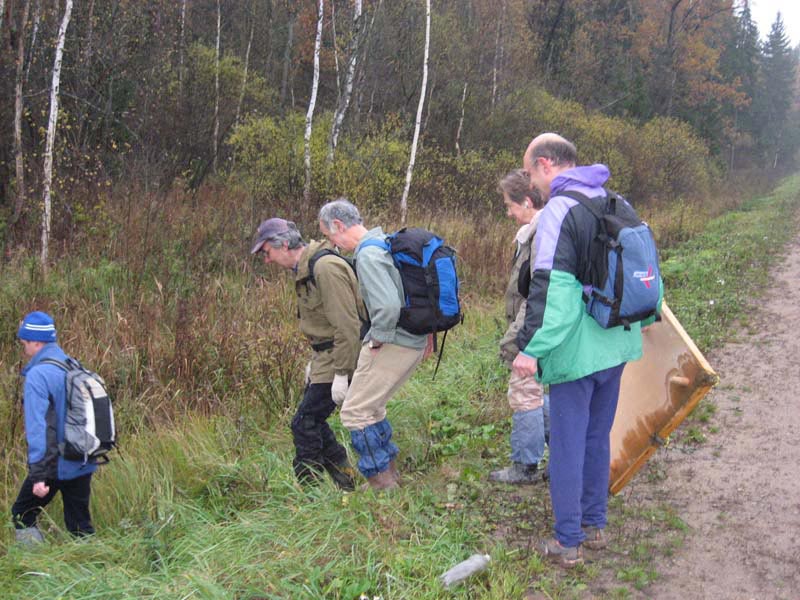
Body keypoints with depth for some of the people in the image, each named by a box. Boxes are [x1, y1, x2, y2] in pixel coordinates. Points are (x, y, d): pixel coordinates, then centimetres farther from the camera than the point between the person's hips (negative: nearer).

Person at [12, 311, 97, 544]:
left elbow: (38, 427, -20)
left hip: (54, 466, -6)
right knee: (80, 525, 13)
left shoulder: (37, 375, -15)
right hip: (83, 464, 7)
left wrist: (38, 475, -21)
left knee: (22, 516, 13)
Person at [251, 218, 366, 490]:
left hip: (339, 357, -10)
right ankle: (344, 475, 26)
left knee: (304, 423, -7)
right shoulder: (306, 269, 11)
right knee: (312, 419, 16)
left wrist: (341, 373, -23)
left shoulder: (325, 267, -22)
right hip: (326, 356, 10)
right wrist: (315, 360, 25)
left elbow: (346, 325, -25)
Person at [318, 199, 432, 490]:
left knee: (356, 412, 0)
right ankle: (390, 470, 30)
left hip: (393, 345, -10)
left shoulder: (368, 255, -18)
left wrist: (377, 339, -16)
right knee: (371, 407, 21)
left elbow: (388, 305, -31)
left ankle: (382, 480, 7)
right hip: (415, 341, 10)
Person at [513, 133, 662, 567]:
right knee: (598, 437, 19)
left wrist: (531, 348, -22)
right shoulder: (619, 205, 10)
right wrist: (641, 319, 29)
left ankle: (568, 542, 10)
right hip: (617, 345, 8)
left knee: (568, 443, 2)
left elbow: (551, 289, -23)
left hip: (576, 349, -8)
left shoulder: (560, 210, -15)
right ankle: (595, 524, 30)